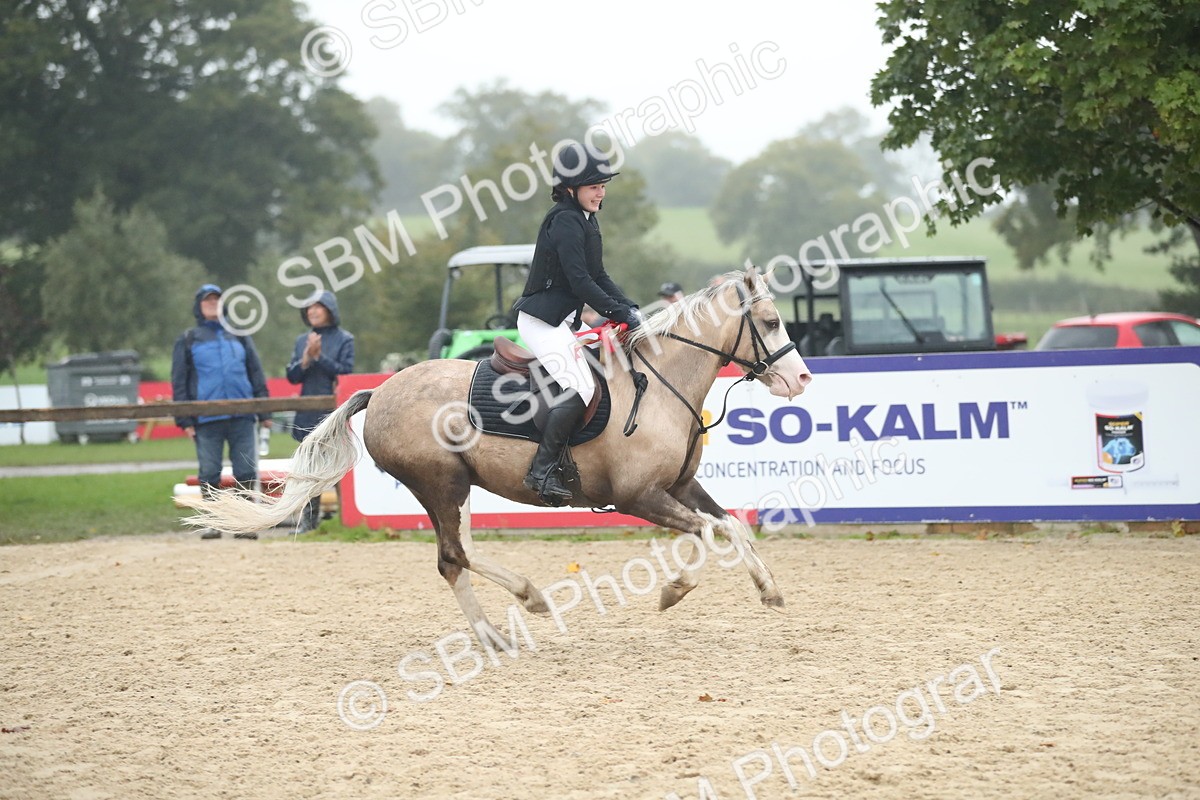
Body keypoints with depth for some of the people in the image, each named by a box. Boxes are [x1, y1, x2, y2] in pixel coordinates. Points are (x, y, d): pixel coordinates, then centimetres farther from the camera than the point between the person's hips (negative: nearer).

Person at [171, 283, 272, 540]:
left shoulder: (239, 336, 16)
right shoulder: (188, 340, 10)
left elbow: (256, 375, 15)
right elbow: (179, 382, 7)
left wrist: (265, 412, 7)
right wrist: (185, 420, -2)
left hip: (241, 417, 1)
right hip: (206, 419, -1)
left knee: (246, 471, -2)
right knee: (209, 473, 0)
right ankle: (211, 523, 6)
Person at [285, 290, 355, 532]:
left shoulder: (344, 339, 0)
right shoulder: (302, 340, 13)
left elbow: (346, 371, -9)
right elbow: (292, 376, 7)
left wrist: (320, 357, -14)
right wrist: (306, 358, -10)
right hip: (309, 414, 4)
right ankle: (308, 519, 11)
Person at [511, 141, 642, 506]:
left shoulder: (586, 220, 15)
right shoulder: (565, 221, -16)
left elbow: (598, 277, 17)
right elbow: (579, 281, -22)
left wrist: (629, 308, 4)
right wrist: (620, 314, -19)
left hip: (563, 321, 11)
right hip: (541, 321, -11)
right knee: (580, 387, -23)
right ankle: (542, 471, -20)